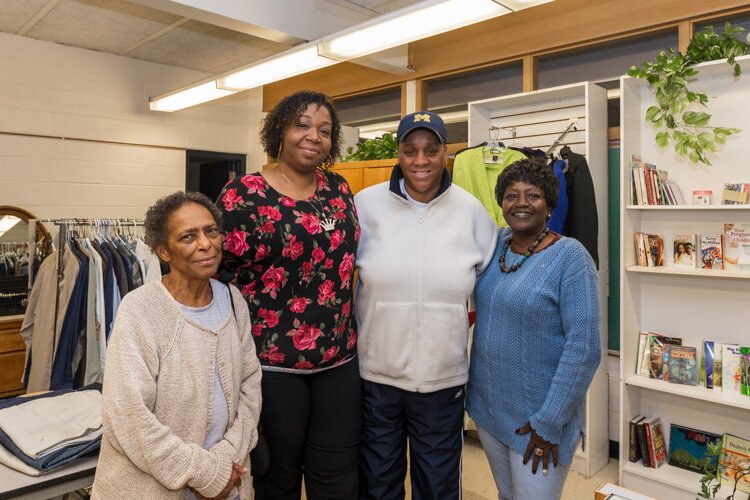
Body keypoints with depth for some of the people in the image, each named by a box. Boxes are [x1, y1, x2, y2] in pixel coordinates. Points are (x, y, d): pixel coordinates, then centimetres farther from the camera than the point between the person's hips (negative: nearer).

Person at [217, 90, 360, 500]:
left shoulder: (339, 190, 7)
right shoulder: (244, 194, -8)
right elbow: (217, 274, -6)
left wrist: (346, 333, 13)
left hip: (339, 357, 4)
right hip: (271, 360, -4)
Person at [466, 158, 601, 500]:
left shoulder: (570, 257, -16)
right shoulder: (495, 243, 1)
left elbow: (584, 347, -18)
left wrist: (549, 423, -17)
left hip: (539, 415, -6)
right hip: (486, 407, 6)